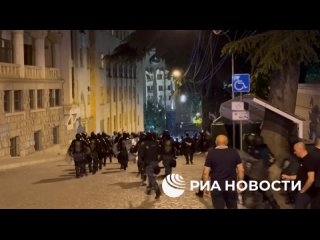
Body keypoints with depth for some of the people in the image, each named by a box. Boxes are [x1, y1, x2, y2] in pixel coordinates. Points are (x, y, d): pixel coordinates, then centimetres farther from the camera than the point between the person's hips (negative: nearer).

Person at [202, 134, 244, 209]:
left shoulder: (211, 153, -6)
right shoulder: (234, 152, 0)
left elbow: (206, 172, -9)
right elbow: (241, 170, -1)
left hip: (216, 186, -2)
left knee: (219, 207, 5)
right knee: (233, 207, 16)